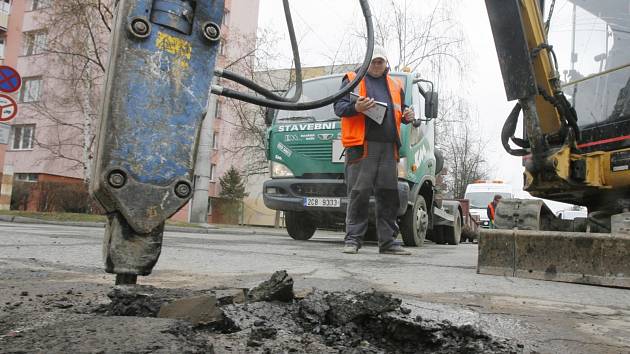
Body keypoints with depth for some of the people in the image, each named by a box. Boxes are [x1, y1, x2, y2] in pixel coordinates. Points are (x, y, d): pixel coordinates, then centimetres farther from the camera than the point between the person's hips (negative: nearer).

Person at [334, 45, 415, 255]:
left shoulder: (395, 85, 25)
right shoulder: (352, 80, 11)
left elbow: (399, 112, 31)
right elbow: (338, 107, 2)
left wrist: (407, 117, 6)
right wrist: (355, 107, -19)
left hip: (389, 147, 5)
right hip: (361, 145, -4)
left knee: (388, 195, 4)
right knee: (359, 193, -7)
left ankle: (388, 241, 11)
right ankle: (353, 239, 0)